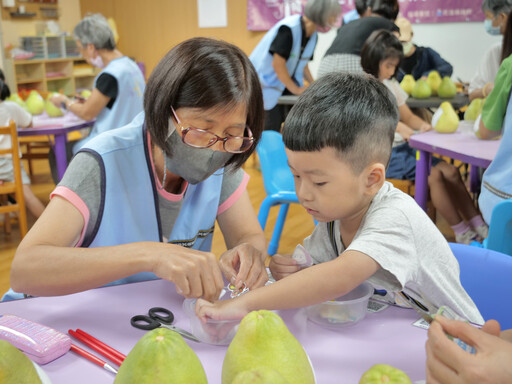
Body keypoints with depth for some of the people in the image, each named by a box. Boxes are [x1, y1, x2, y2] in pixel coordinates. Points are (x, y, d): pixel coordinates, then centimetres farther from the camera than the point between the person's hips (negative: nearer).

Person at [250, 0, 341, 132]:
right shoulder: (288, 28, -24)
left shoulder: (313, 36, 2)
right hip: (265, 82, -7)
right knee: (272, 127, -9)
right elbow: (277, 63, -25)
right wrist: (296, 89, -18)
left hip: (287, 81, 8)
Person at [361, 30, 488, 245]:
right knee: (433, 175, -23)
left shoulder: (391, 85, 18)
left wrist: (423, 125, -4)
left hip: (403, 147, 8)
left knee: (451, 171, -10)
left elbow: (408, 116, 19)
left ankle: (480, 227, -6)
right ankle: (462, 233, -13)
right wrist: (398, 127, -36)